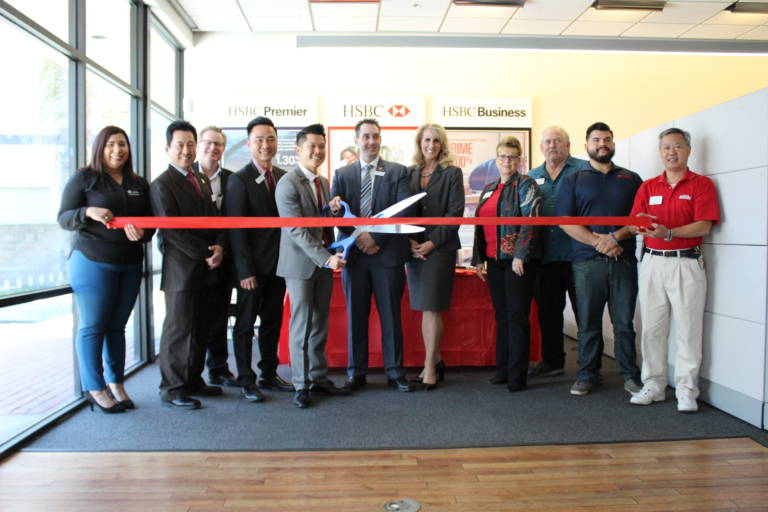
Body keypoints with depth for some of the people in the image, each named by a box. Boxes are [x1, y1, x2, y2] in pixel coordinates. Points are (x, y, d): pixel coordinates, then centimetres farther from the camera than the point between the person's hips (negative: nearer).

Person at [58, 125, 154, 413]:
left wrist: (142, 233, -11)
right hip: (92, 262, -4)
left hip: (130, 264, 4)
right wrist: (88, 212, -23)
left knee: (117, 326, 9)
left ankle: (116, 384, 19)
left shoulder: (139, 184, 12)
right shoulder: (83, 179, 0)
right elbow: (64, 218, -3)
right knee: (92, 326, 0)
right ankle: (95, 389, 9)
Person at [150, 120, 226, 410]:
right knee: (179, 329, 0)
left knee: (201, 328, 13)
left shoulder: (202, 181, 17)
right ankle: (172, 389, 13)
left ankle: (193, 381, 26)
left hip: (208, 267, 7)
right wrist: (205, 254, -14)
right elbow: (172, 230, -15)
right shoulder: (162, 185, -7)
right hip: (182, 269, -7)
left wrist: (219, 247, -4)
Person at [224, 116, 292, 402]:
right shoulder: (239, 180, -9)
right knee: (245, 323, 7)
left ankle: (269, 374, 28)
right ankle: (246, 380, 19)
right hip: (252, 267, -5)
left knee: (273, 321, 15)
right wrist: (245, 270, -16)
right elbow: (236, 229, -12)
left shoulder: (284, 177, 7)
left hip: (278, 263, 5)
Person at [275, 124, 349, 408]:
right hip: (301, 263, -7)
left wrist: (333, 211, -3)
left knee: (320, 323, 12)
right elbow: (297, 231, -19)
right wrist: (326, 258, -24)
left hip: (324, 260, 7)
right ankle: (301, 385, 13)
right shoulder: (288, 184, -12)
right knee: (302, 324, 1)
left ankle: (319, 378, 23)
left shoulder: (324, 182, 12)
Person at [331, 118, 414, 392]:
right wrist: (359, 237, -13)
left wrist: (375, 236, -13)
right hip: (354, 253, 2)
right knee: (355, 315, 7)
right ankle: (356, 372, 18)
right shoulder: (342, 174, 11)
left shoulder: (397, 172, 5)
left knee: (391, 314, 5)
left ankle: (395, 372, 16)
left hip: (387, 253, -1)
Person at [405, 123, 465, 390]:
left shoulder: (452, 173, 1)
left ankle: (430, 368, 4)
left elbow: (455, 213, -6)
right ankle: (435, 361, 20)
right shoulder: (409, 173, 11)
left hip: (439, 247, -4)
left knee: (430, 307, -6)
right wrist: (410, 241, -5)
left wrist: (431, 243, -13)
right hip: (414, 247, 4)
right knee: (424, 308, 7)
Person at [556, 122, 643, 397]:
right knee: (588, 322, 4)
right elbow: (565, 220, -1)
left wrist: (615, 237, -12)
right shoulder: (573, 180, 10)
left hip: (624, 260, 1)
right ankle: (587, 374, 15)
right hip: (587, 262, -1)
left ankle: (630, 374, 16)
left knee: (624, 321, 4)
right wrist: (597, 242, -11)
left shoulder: (631, 179, 14)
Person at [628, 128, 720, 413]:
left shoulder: (702, 184, 3)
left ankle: (686, 391, 9)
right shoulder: (647, 187, 13)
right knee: (651, 328, 6)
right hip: (652, 263, 3)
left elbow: (704, 226, -9)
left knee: (687, 329, 0)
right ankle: (653, 386, 16)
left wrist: (668, 233, -23)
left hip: (686, 264, -3)